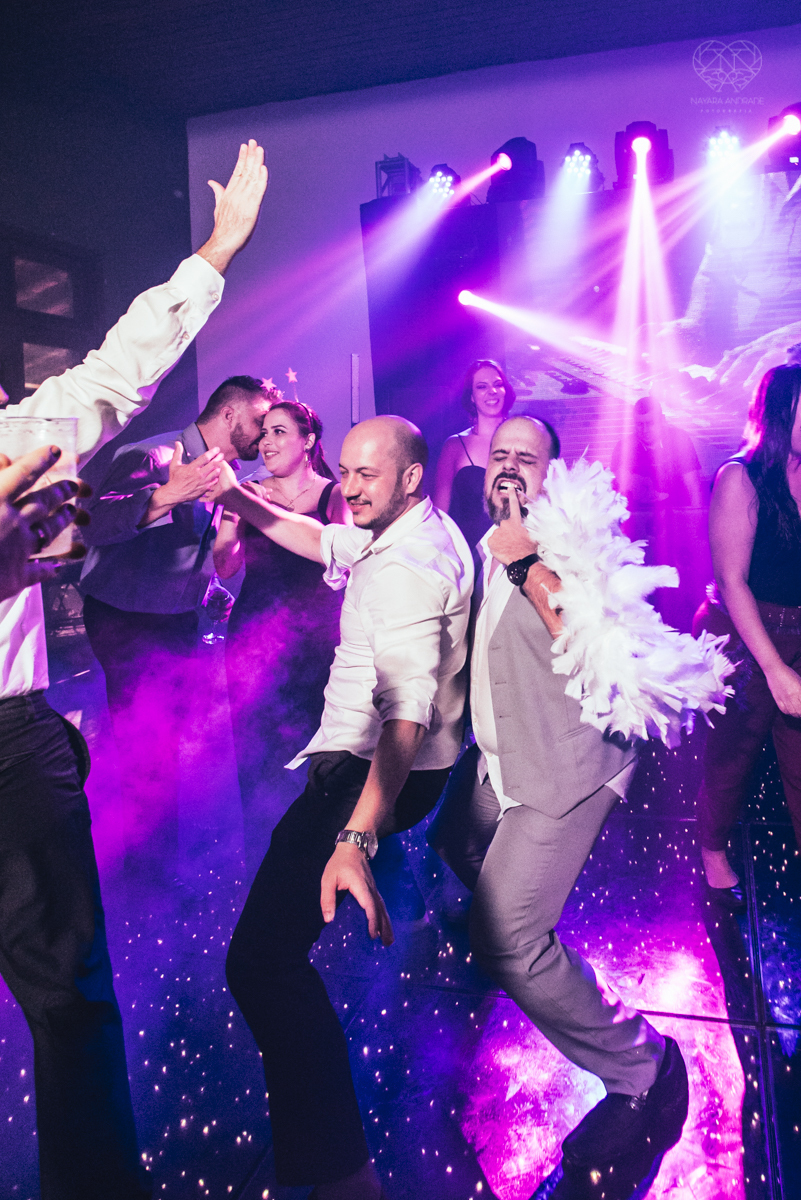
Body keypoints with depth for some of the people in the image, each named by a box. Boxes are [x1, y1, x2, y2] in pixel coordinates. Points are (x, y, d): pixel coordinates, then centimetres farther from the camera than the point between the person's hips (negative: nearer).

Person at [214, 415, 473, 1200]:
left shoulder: (408, 569, -25)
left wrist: (355, 838, -47)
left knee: (261, 958, -19)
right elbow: (325, 544, 16)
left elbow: (407, 710, -37)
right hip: (363, 750, 11)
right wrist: (243, 502, 0)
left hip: (371, 767, -11)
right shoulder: (414, 527, 7)